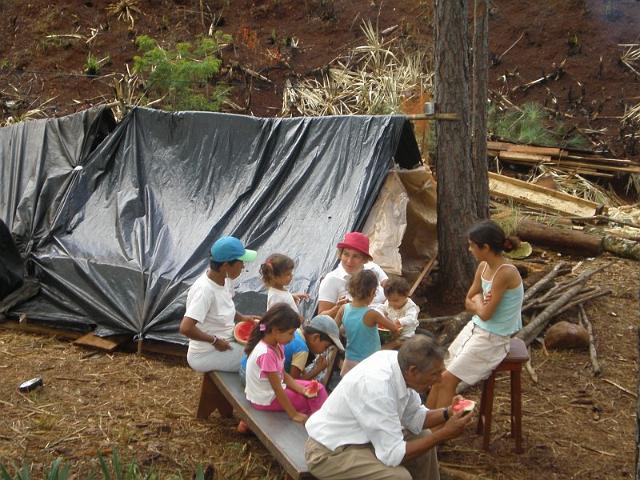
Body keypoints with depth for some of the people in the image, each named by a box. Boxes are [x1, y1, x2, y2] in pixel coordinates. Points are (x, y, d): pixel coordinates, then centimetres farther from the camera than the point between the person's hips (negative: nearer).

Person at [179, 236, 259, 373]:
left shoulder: (225, 279, -1)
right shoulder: (205, 290, -27)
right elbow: (185, 328, -34)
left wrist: (242, 318, 4)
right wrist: (215, 341, -23)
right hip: (206, 355, -8)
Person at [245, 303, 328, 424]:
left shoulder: (277, 345, -2)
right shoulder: (266, 354, -30)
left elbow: (283, 375, 5)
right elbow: (277, 389, -25)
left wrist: (302, 390, -9)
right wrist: (294, 414, -19)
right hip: (266, 400, -9)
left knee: (318, 389, 7)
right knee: (313, 400, -6)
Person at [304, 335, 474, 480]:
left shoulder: (398, 359, -10)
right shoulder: (377, 386, -33)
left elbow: (414, 417, 7)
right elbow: (392, 454, -28)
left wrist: (447, 414, -10)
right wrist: (444, 434, -23)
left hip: (359, 435, 9)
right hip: (330, 451, -9)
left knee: (422, 437, 13)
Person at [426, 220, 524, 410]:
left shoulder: (505, 273, -25)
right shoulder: (483, 267, 1)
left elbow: (485, 314, -22)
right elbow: (469, 302, 11)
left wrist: (478, 299, -2)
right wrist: (481, 305, -11)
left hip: (493, 339, -8)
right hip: (474, 328, 8)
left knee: (447, 379, -11)